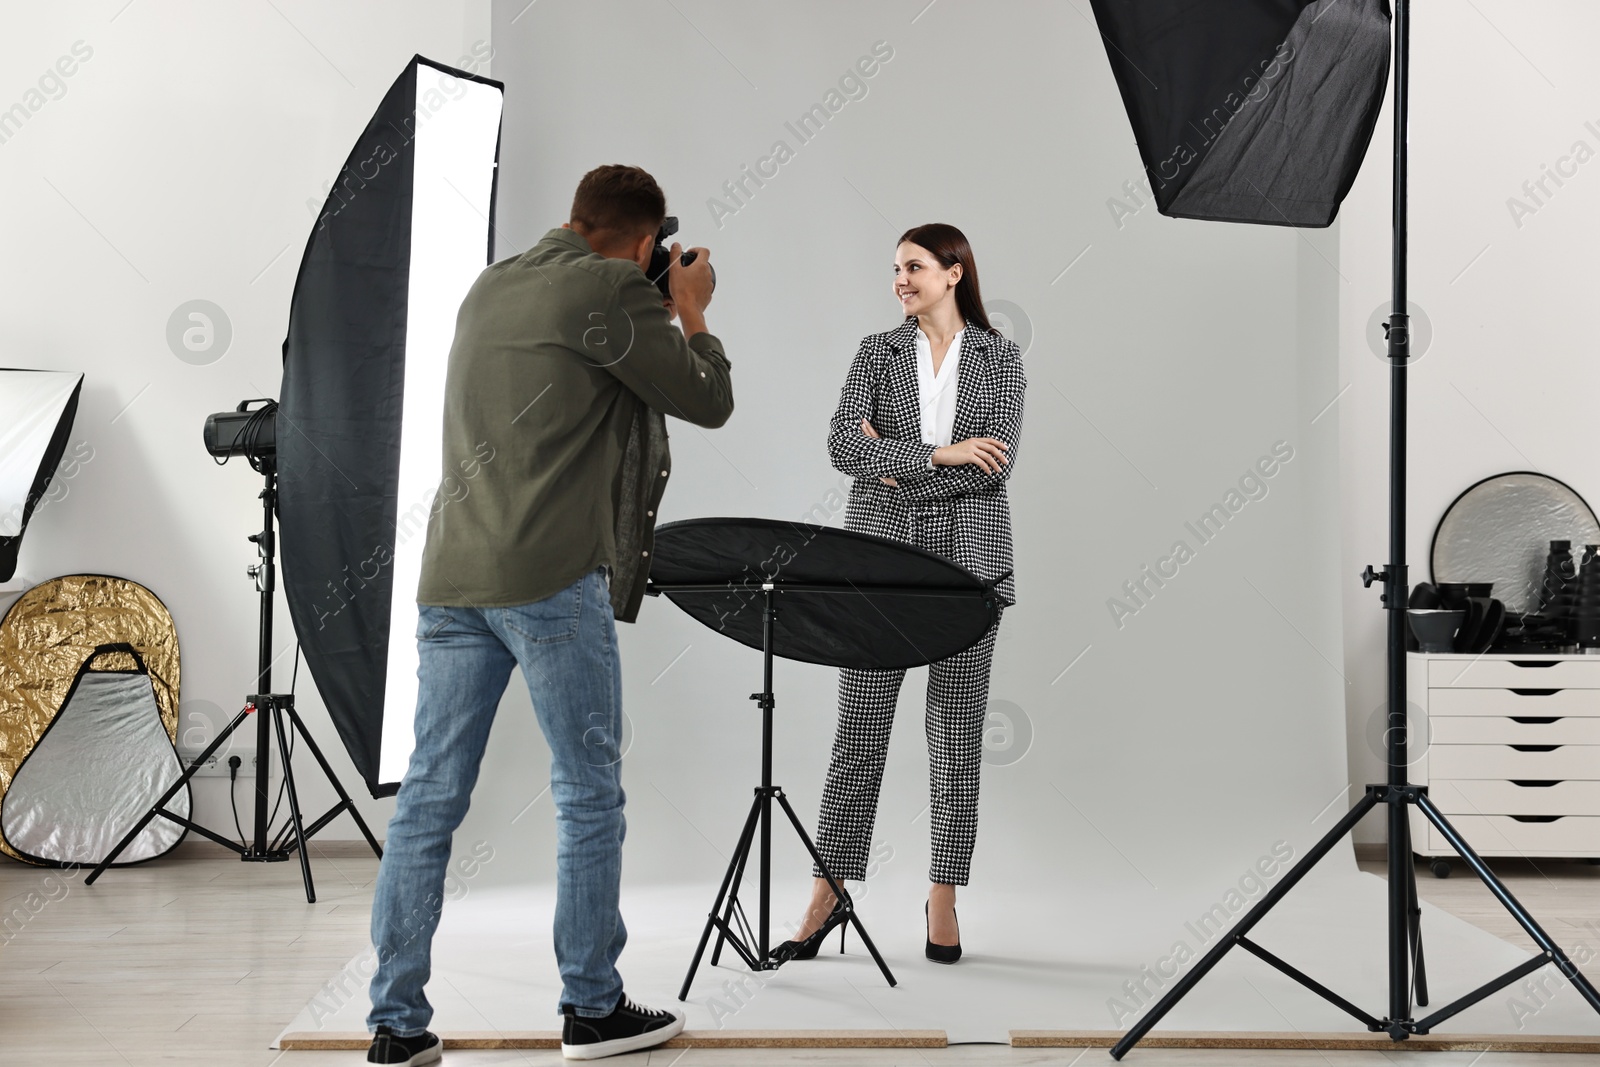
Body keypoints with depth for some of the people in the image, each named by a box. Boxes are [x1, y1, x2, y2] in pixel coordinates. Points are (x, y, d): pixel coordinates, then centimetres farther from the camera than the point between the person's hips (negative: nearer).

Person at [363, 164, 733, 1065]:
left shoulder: (491, 287, 18)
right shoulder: (611, 292, -5)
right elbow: (708, 402, 0)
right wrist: (691, 314, 16)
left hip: (452, 577, 7)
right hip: (552, 580, -7)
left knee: (430, 798, 6)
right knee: (589, 797, 5)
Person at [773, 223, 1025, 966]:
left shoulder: (999, 358, 5)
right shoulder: (876, 353, 8)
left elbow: (997, 462, -8)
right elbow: (843, 445, -7)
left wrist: (894, 466, -9)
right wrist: (939, 455, -14)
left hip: (965, 560, -1)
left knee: (957, 738, 4)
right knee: (858, 732, 1)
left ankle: (943, 898, 16)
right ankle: (827, 897, 10)